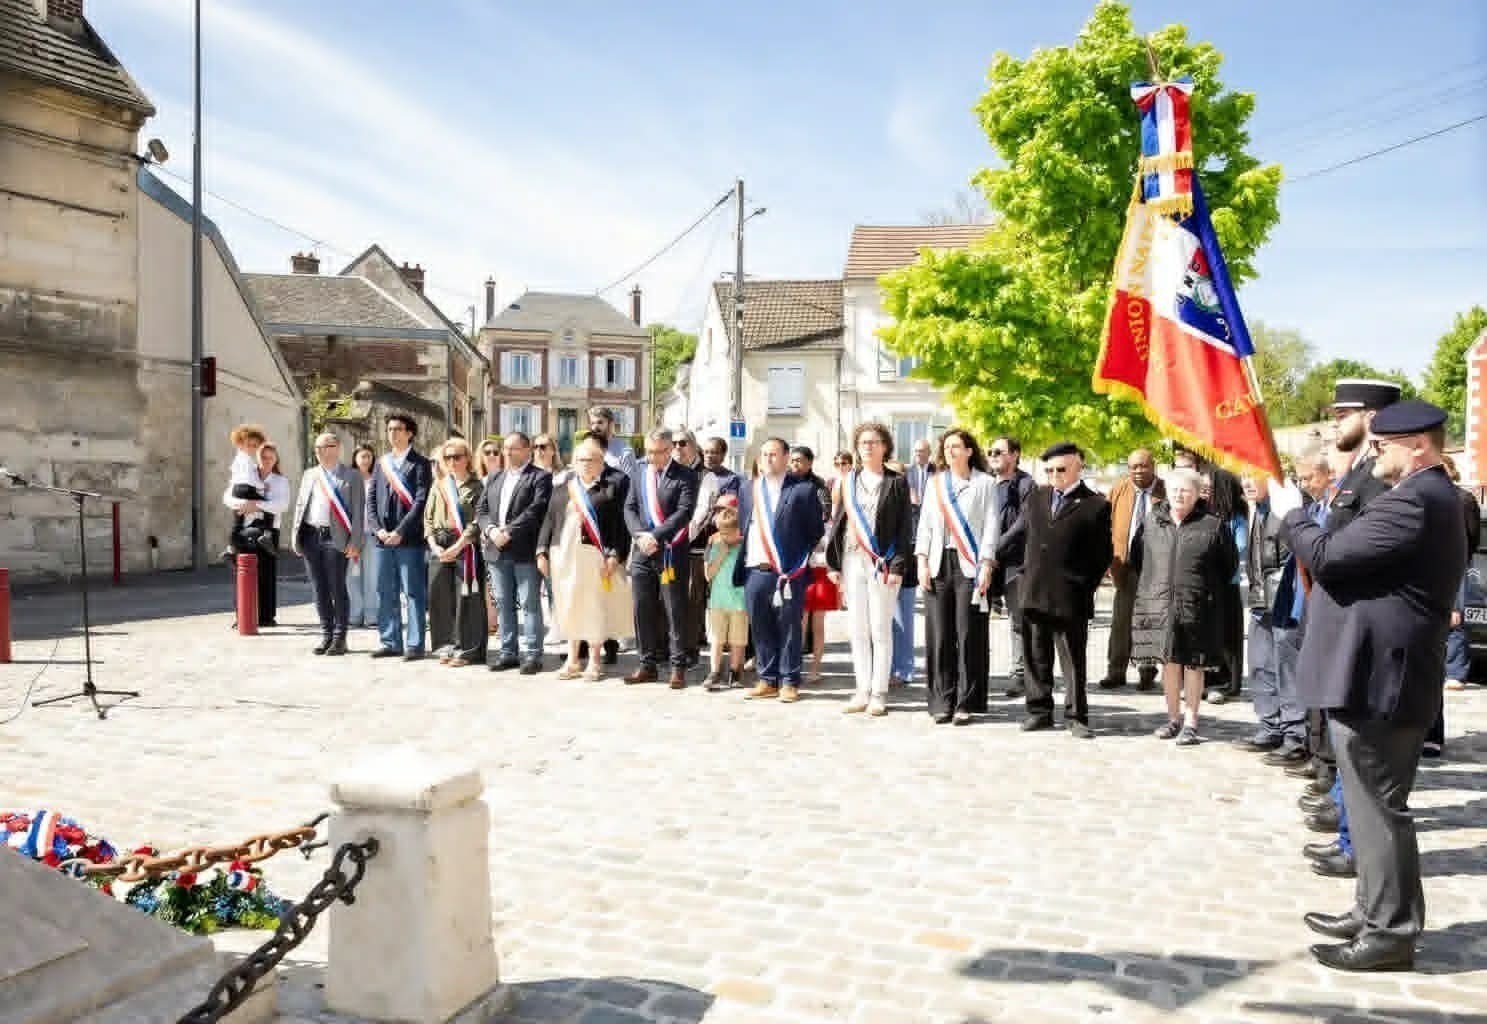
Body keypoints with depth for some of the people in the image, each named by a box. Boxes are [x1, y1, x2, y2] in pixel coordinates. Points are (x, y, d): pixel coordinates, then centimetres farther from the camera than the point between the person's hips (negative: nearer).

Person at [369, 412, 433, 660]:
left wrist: (400, 532, -15)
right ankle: (391, 642, 17)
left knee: (413, 593, -2)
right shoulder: (381, 463, 16)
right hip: (383, 539, 6)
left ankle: (414, 644, 2)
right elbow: (372, 499, 13)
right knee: (385, 594, 9)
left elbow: (421, 501, -10)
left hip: (409, 539, -6)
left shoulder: (420, 464, -2)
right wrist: (377, 529, -2)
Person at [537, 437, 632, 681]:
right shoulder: (563, 487, 15)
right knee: (569, 605, 8)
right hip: (564, 554, 4)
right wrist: (542, 551, 6)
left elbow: (619, 523, -5)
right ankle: (573, 659, 19)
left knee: (595, 606, 0)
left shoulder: (613, 486, 1)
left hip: (596, 555, -4)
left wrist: (614, 554, -13)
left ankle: (594, 661, 11)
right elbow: (549, 519, 13)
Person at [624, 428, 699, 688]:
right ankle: (648, 664, 18)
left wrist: (656, 536, -20)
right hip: (642, 552, 5)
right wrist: (640, 534, -10)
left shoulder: (685, 476, -4)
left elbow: (684, 512, -14)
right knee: (643, 611, 9)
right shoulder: (639, 473, 12)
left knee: (675, 612, 0)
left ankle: (678, 667, 7)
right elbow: (629, 508, 8)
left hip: (672, 553, -5)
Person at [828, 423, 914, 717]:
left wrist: (898, 566, -12)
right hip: (853, 560, 4)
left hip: (883, 562, -4)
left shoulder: (896, 482, 0)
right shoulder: (849, 481, 11)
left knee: (880, 629, -1)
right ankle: (863, 691, 14)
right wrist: (833, 563, 6)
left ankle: (879, 694, 6)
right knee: (856, 629, 6)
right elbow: (839, 522, 12)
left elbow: (905, 528, -4)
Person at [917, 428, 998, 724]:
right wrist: (922, 562, 2)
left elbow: (990, 526, -1)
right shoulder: (935, 482, 14)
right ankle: (942, 702, 8)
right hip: (939, 564, 3)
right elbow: (925, 523, 12)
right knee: (939, 634, 2)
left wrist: (986, 566, -9)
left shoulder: (983, 483, 3)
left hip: (969, 565, -3)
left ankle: (966, 702, 4)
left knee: (968, 634, -3)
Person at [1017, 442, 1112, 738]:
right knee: (1036, 656, 10)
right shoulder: (1035, 498, 12)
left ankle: (1076, 716, 16)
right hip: (1034, 592, 4)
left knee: (1075, 658, 7)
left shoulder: (1096, 505, -2)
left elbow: (1103, 554, 0)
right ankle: (1039, 711, 20)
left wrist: (1086, 587, -4)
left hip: (1072, 597, -4)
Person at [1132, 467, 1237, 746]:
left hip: (1196, 608, -3)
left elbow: (1229, 564, 5)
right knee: (1169, 662, 11)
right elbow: (1142, 556, 18)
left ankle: (1190, 722, 14)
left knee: (1193, 665, 5)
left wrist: (1209, 589, 7)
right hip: (1159, 604, 3)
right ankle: (1173, 718, 23)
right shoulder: (1152, 520, 5)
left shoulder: (1212, 524, -5)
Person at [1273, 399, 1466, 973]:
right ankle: (1375, 912, 31)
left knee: (1378, 809, -1)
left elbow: (1328, 556, -22)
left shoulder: (1413, 500, -20)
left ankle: (1391, 933, 10)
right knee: (1375, 806, 19)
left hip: (1376, 679, -11)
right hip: (1380, 673, 11)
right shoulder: (1427, 496, 15)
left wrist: (1291, 514, -6)